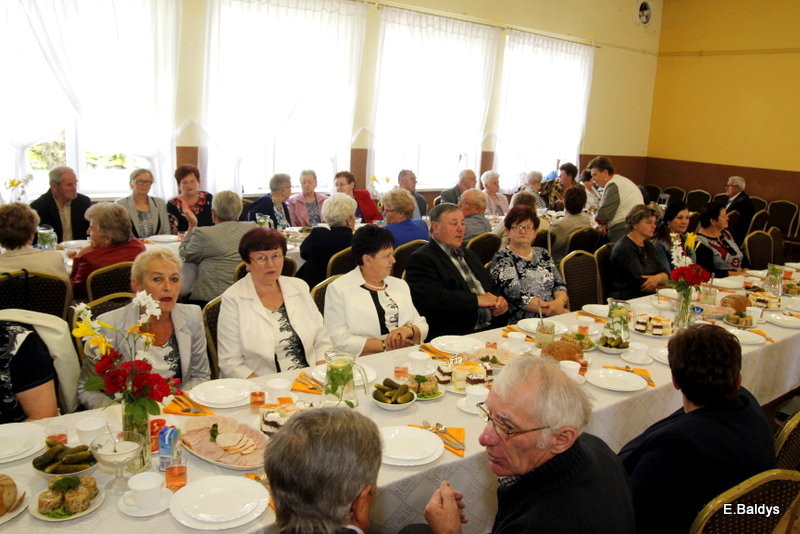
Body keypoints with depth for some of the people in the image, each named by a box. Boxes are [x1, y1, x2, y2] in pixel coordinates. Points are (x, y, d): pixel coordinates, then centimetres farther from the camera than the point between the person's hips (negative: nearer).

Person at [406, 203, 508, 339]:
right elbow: (432, 298, -18)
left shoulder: (470, 255, 26)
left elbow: (492, 289, 27)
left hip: (492, 327, 8)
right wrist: (476, 300, -14)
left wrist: (500, 302, 3)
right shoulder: (421, 258, -4)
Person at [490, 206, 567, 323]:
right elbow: (516, 295, -12)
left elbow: (559, 284, 12)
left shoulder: (542, 254, 17)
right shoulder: (502, 259, -2)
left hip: (554, 320, 5)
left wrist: (560, 301, -10)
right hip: (520, 324, -5)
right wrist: (550, 309, -15)